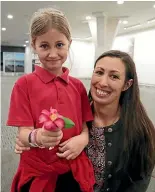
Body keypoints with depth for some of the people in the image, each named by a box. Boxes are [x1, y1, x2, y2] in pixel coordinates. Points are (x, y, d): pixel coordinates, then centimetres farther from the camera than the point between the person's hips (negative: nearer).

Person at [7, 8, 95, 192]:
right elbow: (23, 133, -11)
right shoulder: (24, 84, -8)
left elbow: (85, 126, 7)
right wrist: (37, 137, -33)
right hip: (37, 173, -2)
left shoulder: (78, 86, 3)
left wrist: (82, 138, -15)